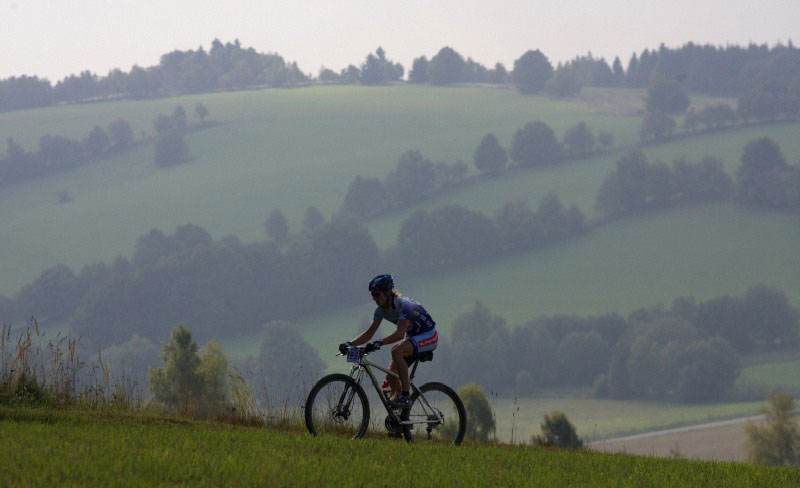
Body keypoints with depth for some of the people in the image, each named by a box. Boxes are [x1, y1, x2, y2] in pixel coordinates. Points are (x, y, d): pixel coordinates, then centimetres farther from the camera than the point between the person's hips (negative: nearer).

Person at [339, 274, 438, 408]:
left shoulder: (403, 305, -28)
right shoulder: (381, 310, -4)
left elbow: (399, 334, -39)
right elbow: (369, 333, -2)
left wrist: (379, 343, -52)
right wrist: (350, 344, -18)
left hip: (429, 336, -9)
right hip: (412, 337, 9)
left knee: (396, 350, -35)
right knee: (391, 377, -4)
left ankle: (406, 395, -29)